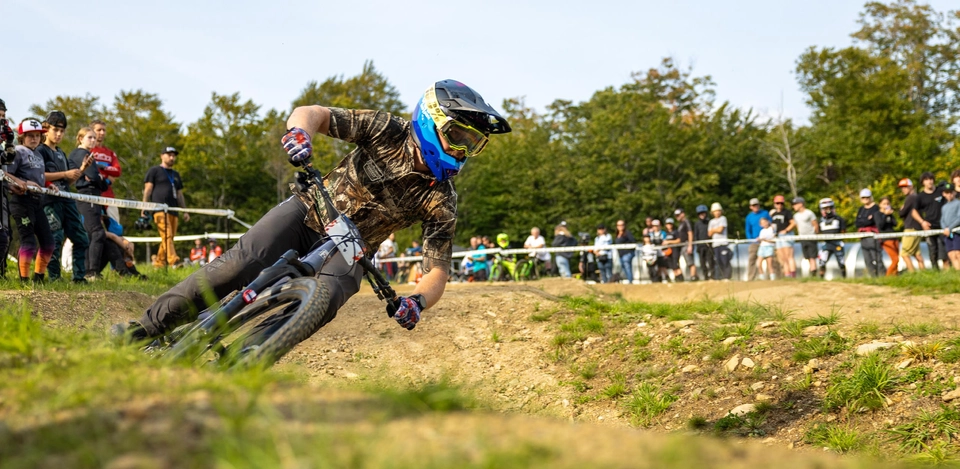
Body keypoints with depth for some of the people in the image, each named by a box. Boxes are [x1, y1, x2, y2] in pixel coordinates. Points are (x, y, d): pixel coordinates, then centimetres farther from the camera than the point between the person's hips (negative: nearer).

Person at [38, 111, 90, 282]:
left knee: (81, 239, 5)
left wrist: (82, 168, 7)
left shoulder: (61, 153, 22)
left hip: (66, 199, 8)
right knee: (55, 239, -11)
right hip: (50, 201, -8)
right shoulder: (41, 151, -2)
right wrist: (65, 174, -17)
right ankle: (54, 278, -7)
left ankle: (79, 276, 9)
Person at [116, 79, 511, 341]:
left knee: (325, 299, -33)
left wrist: (417, 301, -35)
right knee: (239, 266, -24)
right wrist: (300, 132, -36)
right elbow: (313, 112, -11)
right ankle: (146, 329, -12)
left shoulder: (441, 202, -9)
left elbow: (438, 272, -11)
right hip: (310, 211, -1)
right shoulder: (388, 130, -11)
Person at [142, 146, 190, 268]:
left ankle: (159, 263, 6)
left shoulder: (176, 174, 28)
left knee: (169, 238, 0)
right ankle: (173, 261, -32)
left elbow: (179, 194, 29)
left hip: (173, 211, 7)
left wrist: (185, 211, 21)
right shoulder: (154, 171, 9)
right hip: (160, 208, -7)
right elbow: (148, 189, 1)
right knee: (166, 236, -20)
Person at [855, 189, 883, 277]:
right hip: (863, 237, 7)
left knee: (876, 258, -14)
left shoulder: (875, 208, -1)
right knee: (867, 260, 5)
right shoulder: (860, 209, 19)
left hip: (873, 235, -7)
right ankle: (873, 277, 9)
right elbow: (856, 222, 6)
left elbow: (878, 222, -13)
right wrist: (867, 221, -10)